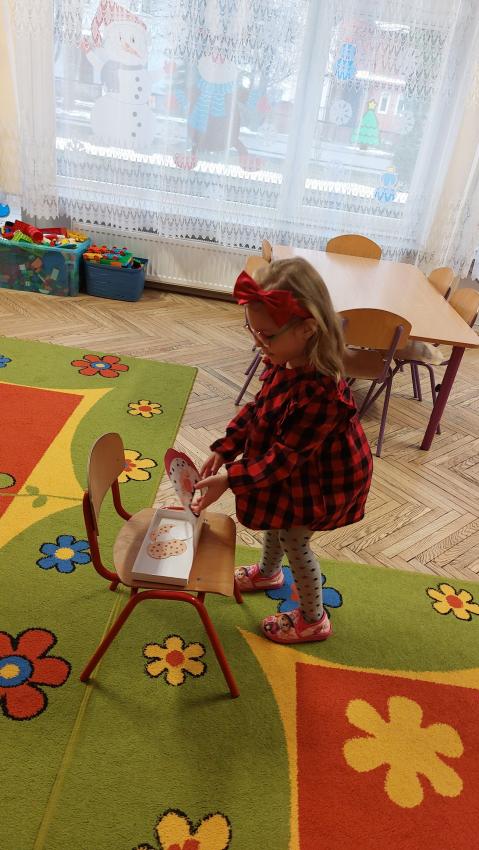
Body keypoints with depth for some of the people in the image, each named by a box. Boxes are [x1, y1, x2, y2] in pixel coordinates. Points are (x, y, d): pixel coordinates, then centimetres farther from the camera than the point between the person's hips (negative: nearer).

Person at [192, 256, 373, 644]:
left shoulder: (320, 392, -41)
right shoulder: (284, 361, -16)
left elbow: (285, 456, -32)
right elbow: (258, 407, -2)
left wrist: (230, 479, -30)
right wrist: (224, 449, -7)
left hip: (317, 480, -8)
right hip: (292, 467, 8)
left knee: (294, 539, 11)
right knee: (276, 522, 29)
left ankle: (313, 619, 37)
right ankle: (269, 571, 61)